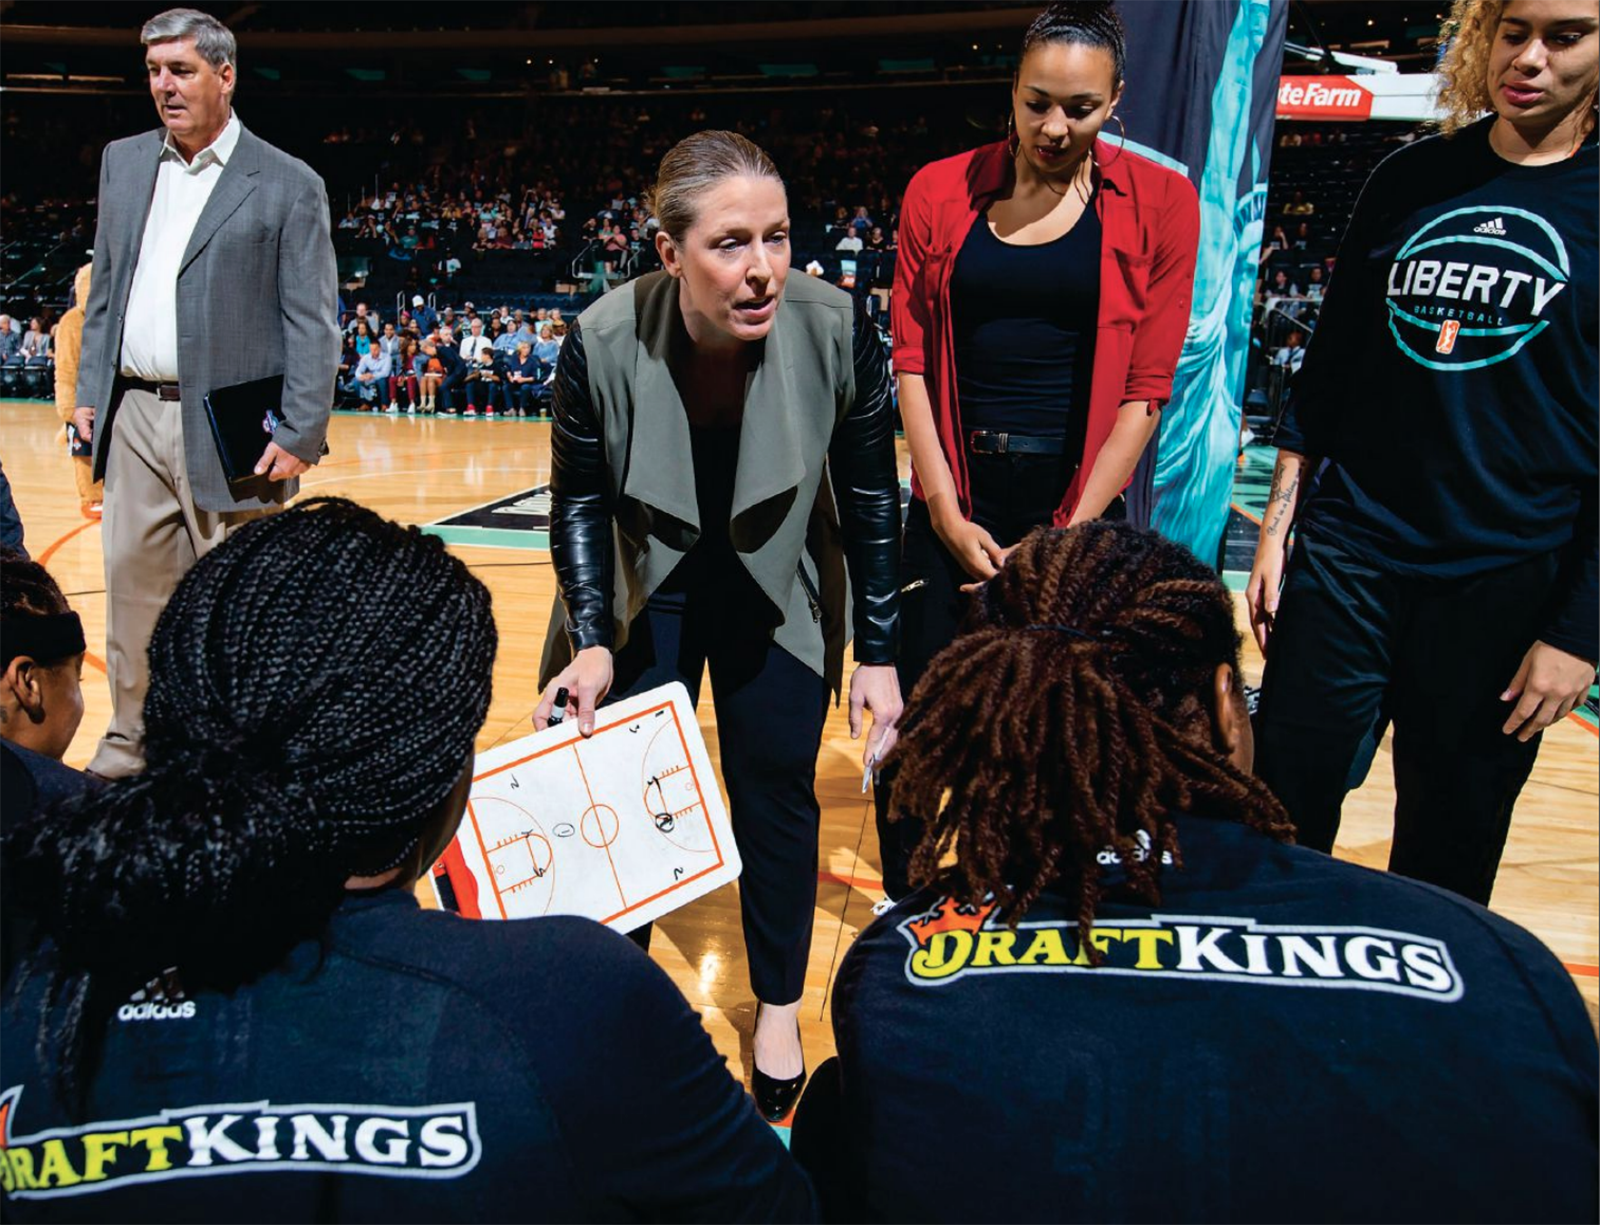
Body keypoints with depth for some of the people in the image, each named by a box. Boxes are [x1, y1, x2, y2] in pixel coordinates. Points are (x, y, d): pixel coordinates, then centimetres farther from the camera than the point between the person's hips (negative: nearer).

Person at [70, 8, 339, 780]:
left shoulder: (288, 186, -2)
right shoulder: (123, 163, 15)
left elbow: (312, 322, -7)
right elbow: (104, 290, 18)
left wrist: (302, 433, -14)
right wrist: (90, 392, 11)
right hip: (134, 418, 5)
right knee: (133, 584, 11)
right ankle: (132, 741, 25)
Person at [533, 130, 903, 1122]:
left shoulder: (836, 330, -25)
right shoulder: (604, 341, -25)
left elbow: (872, 500, -12)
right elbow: (580, 500, -9)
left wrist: (878, 654, -9)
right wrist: (591, 640, -18)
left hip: (780, 600, 0)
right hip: (644, 593, 0)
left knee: (777, 792, 7)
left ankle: (780, 1009, 31)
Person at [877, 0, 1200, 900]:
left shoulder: (1160, 203, -2)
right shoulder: (941, 191, 2)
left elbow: (1147, 386, -4)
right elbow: (911, 358, 1)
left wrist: (1073, 532, -8)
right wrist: (946, 513, -5)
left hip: (1077, 504, -1)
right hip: (957, 498, 1)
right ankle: (902, 913, 25)